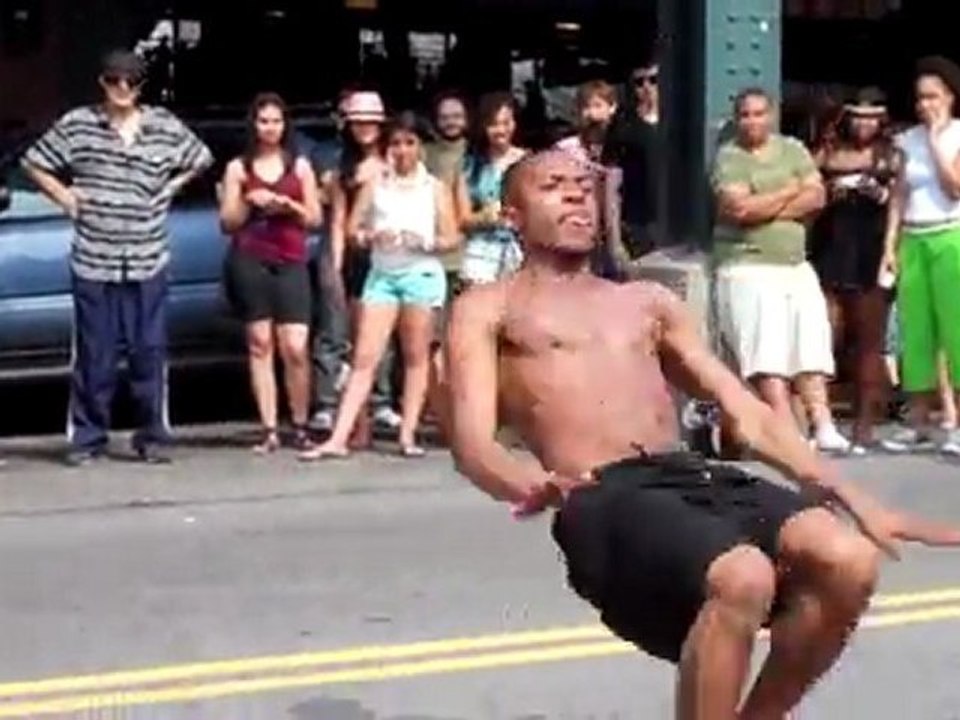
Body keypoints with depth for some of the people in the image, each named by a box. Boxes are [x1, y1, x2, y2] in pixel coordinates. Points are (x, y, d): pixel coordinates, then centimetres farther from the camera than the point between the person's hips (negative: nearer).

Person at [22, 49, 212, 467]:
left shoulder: (165, 128, 6)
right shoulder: (76, 125, 3)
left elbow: (200, 161, 21)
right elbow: (35, 164, 12)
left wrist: (170, 188, 9)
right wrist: (65, 198, 3)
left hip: (147, 260, 1)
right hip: (93, 261, -1)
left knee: (149, 353, 2)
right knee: (93, 354, 0)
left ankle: (152, 437, 11)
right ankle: (87, 438, 10)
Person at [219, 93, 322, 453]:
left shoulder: (300, 166, 11)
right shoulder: (238, 168, 8)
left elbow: (315, 219, 11)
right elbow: (227, 223, 7)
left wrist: (290, 206, -6)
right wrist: (249, 203, -10)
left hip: (291, 263, 0)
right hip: (249, 261, 0)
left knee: (296, 347, -8)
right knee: (260, 344, 1)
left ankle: (300, 427, 4)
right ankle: (269, 429, 3)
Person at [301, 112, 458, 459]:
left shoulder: (435, 188, 8)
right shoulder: (375, 185, 11)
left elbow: (451, 238, 4)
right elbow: (352, 229, 8)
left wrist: (424, 241, -14)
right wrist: (371, 237, -13)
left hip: (421, 272, -1)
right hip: (381, 273, 1)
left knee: (416, 356, 2)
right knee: (364, 357, -4)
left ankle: (408, 435, 6)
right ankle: (338, 439, -8)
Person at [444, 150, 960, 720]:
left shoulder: (648, 301, 29)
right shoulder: (487, 310, 16)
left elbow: (749, 415, 23)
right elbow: (474, 443, 0)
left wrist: (856, 500, 13)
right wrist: (530, 484, -25)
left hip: (698, 478, 5)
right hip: (603, 498, -5)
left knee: (849, 560, -22)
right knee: (744, 578, -35)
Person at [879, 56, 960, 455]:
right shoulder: (909, 139, 14)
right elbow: (899, 197, 12)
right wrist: (890, 246, 5)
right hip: (913, 241, 5)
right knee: (914, 332, 2)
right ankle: (919, 424, 6)